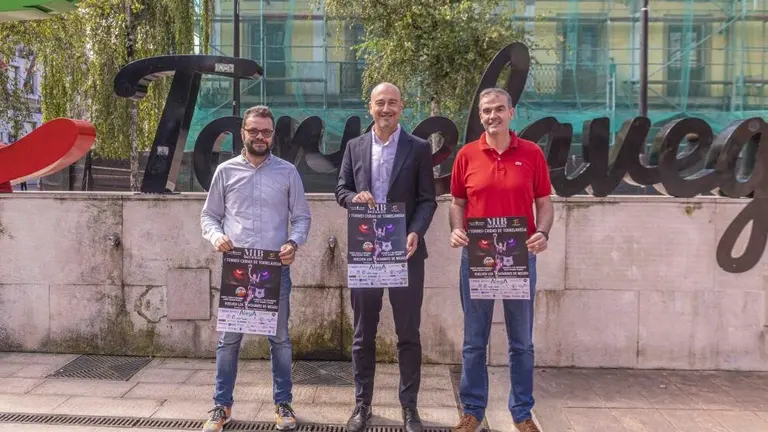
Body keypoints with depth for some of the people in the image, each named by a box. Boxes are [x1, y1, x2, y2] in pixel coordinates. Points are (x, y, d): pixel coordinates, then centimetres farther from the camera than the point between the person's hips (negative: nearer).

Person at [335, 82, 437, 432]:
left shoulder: (419, 148, 1)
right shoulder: (355, 147, 9)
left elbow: (427, 199, -2)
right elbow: (341, 190, 11)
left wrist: (415, 233, -18)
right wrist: (354, 197, -13)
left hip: (405, 251, -2)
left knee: (408, 333, 6)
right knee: (363, 333, 10)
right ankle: (362, 404, 24)